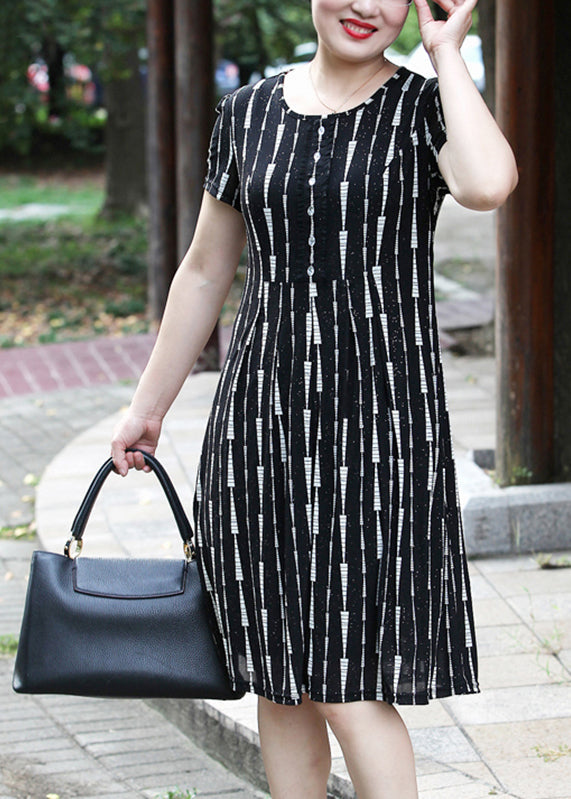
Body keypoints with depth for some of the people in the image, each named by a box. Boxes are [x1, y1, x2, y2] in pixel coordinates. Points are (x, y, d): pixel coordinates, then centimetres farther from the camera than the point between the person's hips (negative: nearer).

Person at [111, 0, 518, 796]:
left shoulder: (427, 106, -2)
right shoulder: (250, 112, 9)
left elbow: (488, 185, -26)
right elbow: (205, 273, 16)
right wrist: (149, 406, 19)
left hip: (379, 425, -4)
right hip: (263, 417, 4)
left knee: (346, 687, -6)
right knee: (281, 678, 10)